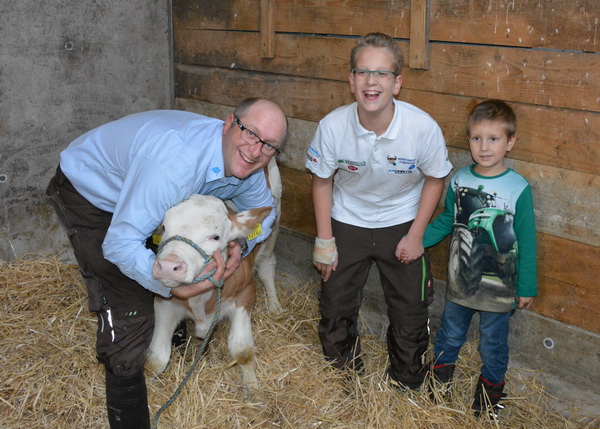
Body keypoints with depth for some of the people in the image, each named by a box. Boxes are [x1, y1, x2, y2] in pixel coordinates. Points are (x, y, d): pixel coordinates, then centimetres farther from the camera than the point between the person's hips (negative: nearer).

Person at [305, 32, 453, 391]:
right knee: (336, 306, 13)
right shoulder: (333, 125, -25)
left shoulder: (423, 127, -27)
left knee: (410, 312, 10)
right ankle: (345, 373, 41)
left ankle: (407, 382, 37)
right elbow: (322, 181, -8)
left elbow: (435, 179, -8)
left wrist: (415, 235, -8)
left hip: (402, 226, 0)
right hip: (347, 224, 1)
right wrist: (324, 240, -5)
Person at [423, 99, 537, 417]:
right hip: (460, 281, 3)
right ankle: (440, 376, 47)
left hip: (498, 288, -3)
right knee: (449, 334, 22)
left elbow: (526, 242, -10)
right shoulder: (459, 179, -6)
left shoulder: (518, 188, -17)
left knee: (493, 344, 16)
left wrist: (527, 287, -5)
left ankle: (491, 387, 42)